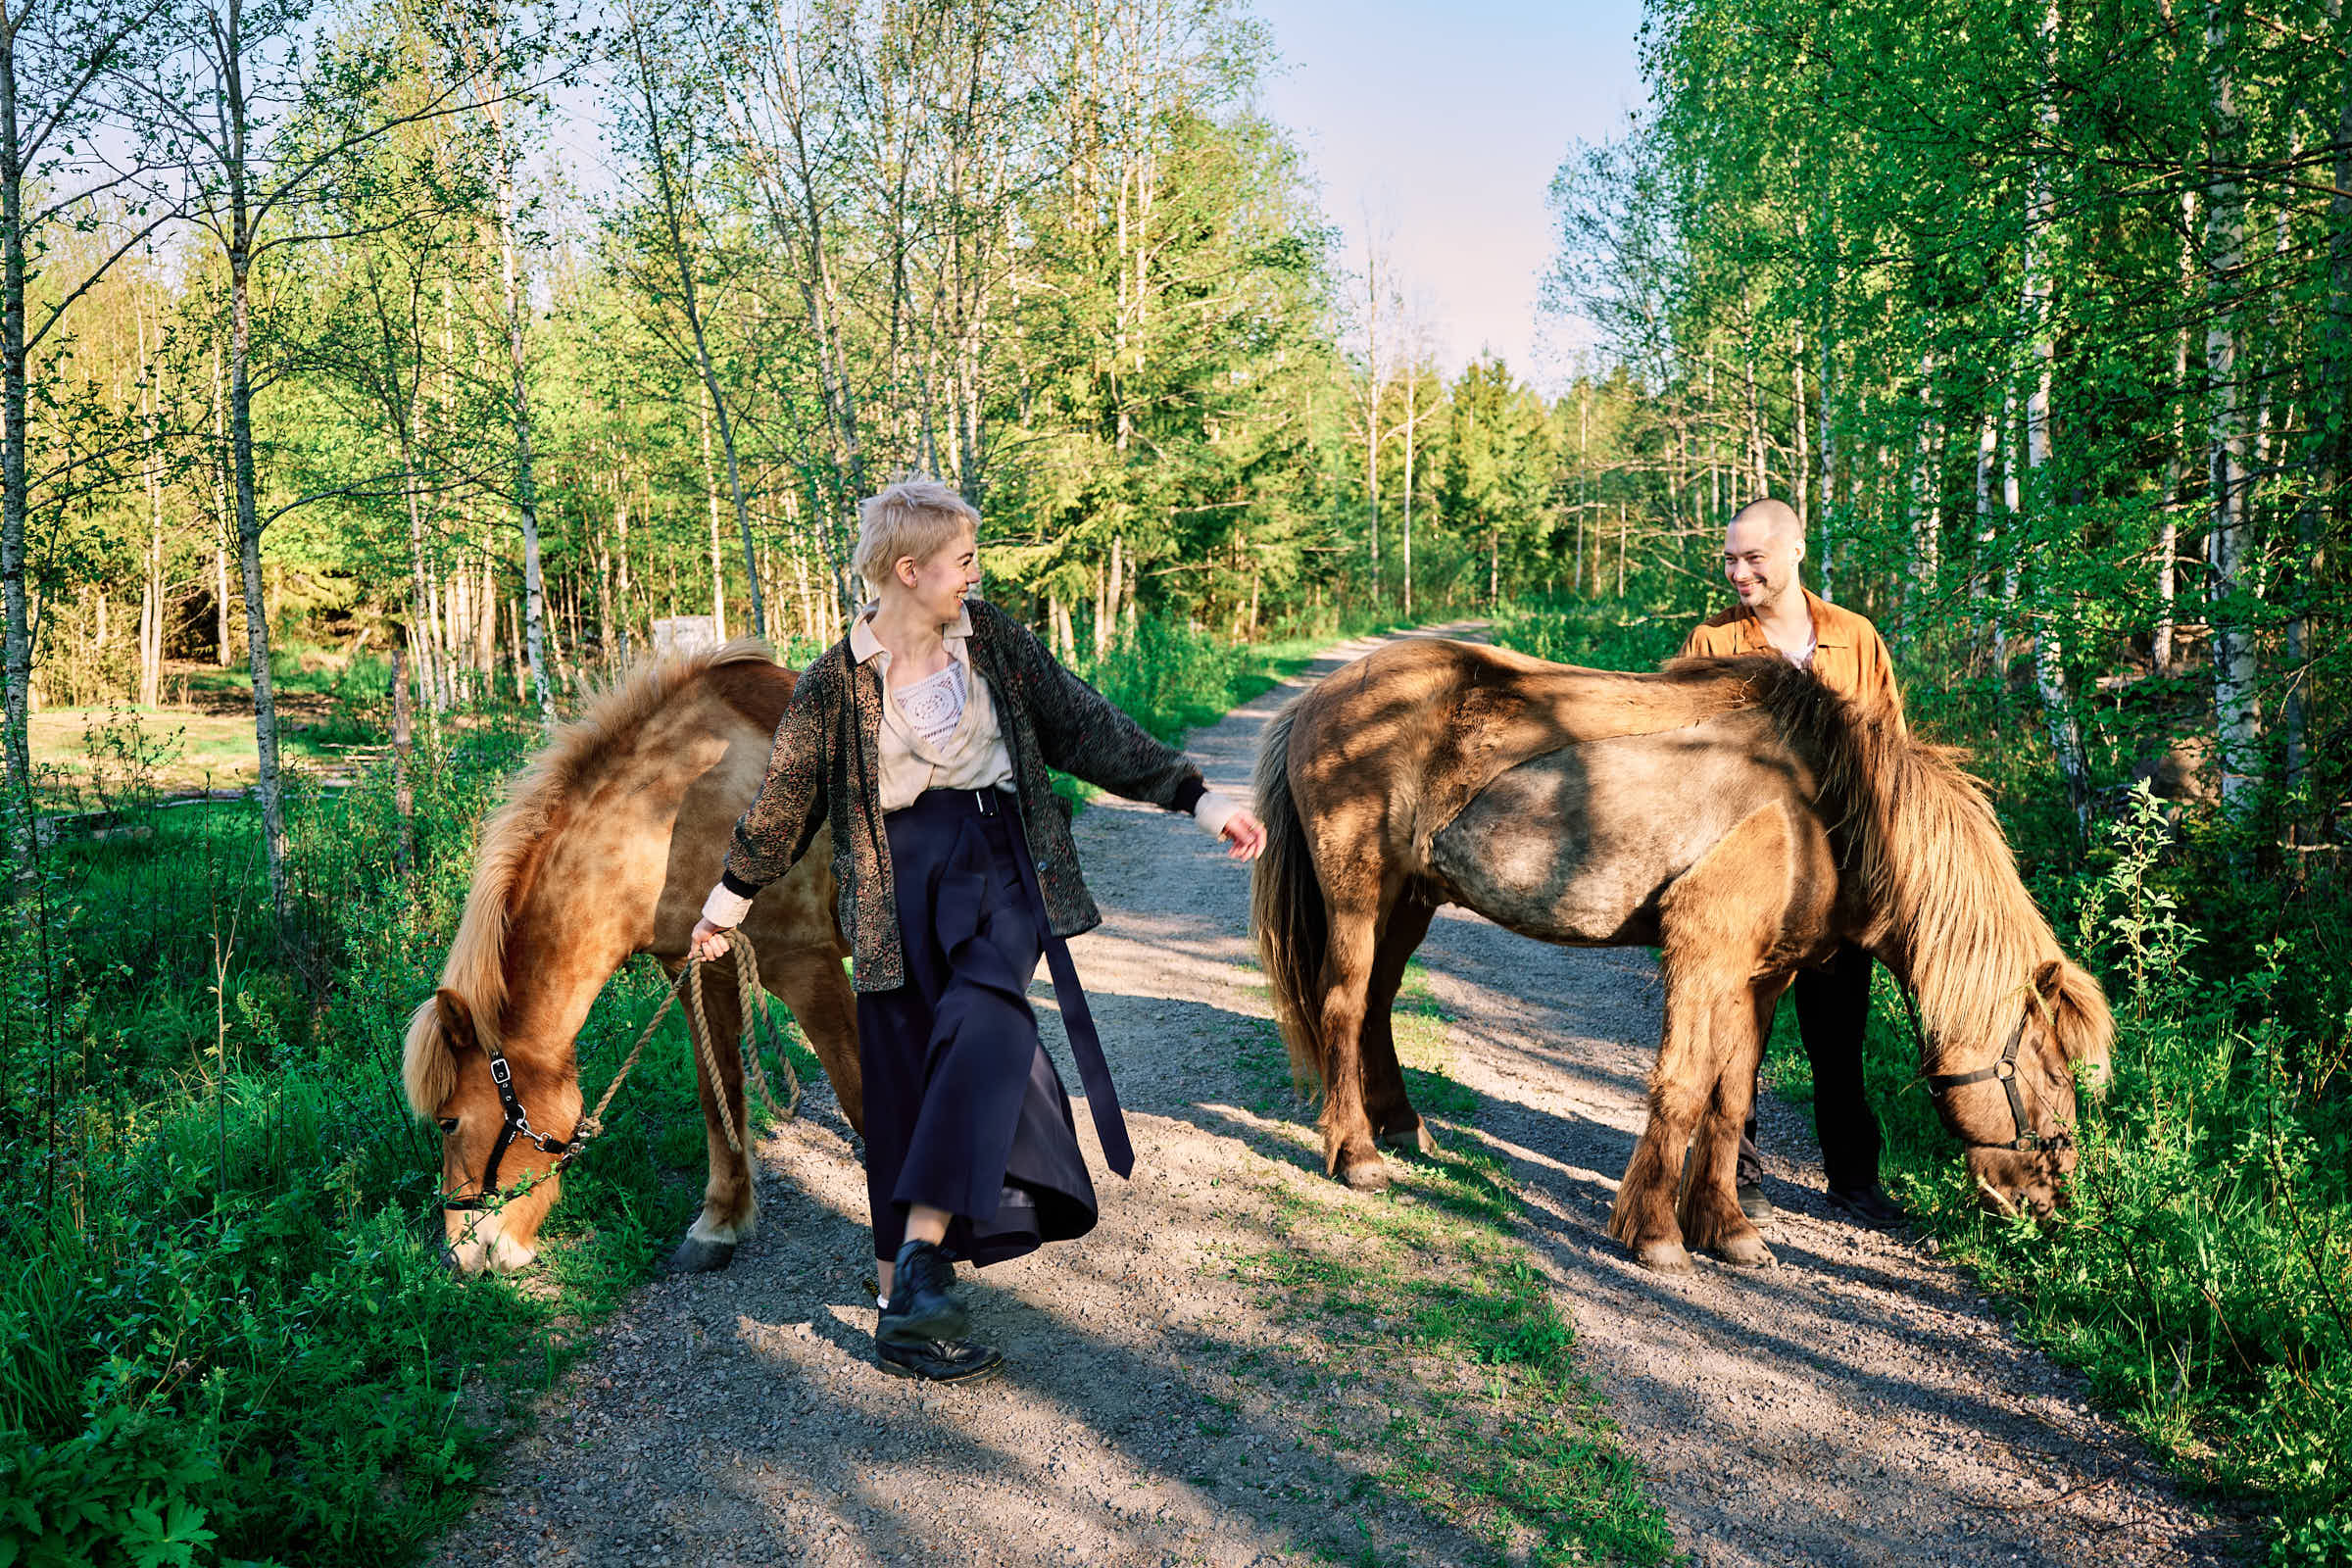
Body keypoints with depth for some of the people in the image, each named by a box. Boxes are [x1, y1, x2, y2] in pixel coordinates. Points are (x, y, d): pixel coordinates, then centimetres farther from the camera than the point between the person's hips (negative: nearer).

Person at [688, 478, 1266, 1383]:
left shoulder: (991, 638, 4)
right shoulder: (837, 681, -2)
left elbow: (1085, 727, 6)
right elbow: (785, 799, 8)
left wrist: (1197, 800, 1)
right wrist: (728, 905, 15)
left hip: (998, 864, 1)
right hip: (901, 881, -1)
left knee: (984, 1022, -26)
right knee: (906, 1084, 1)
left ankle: (923, 1250, -25)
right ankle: (902, 1308, 13)